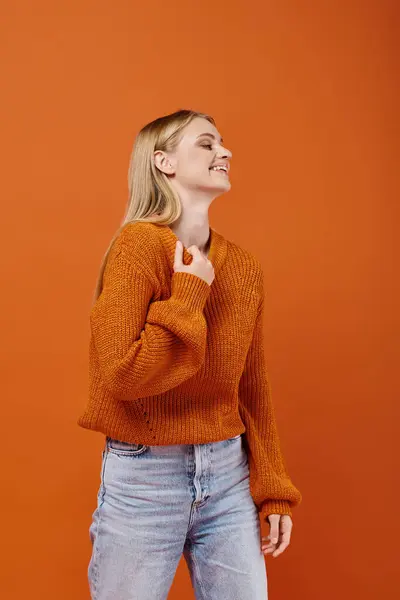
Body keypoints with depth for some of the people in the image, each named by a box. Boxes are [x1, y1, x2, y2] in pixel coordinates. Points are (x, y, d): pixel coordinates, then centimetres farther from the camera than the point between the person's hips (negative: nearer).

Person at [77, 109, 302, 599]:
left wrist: (273, 490, 8)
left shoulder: (244, 266, 3)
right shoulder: (139, 243, -13)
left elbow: (252, 385, 8)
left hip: (228, 471, 5)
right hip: (145, 475, -4)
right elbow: (119, 377, -19)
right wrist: (188, 297, -18)